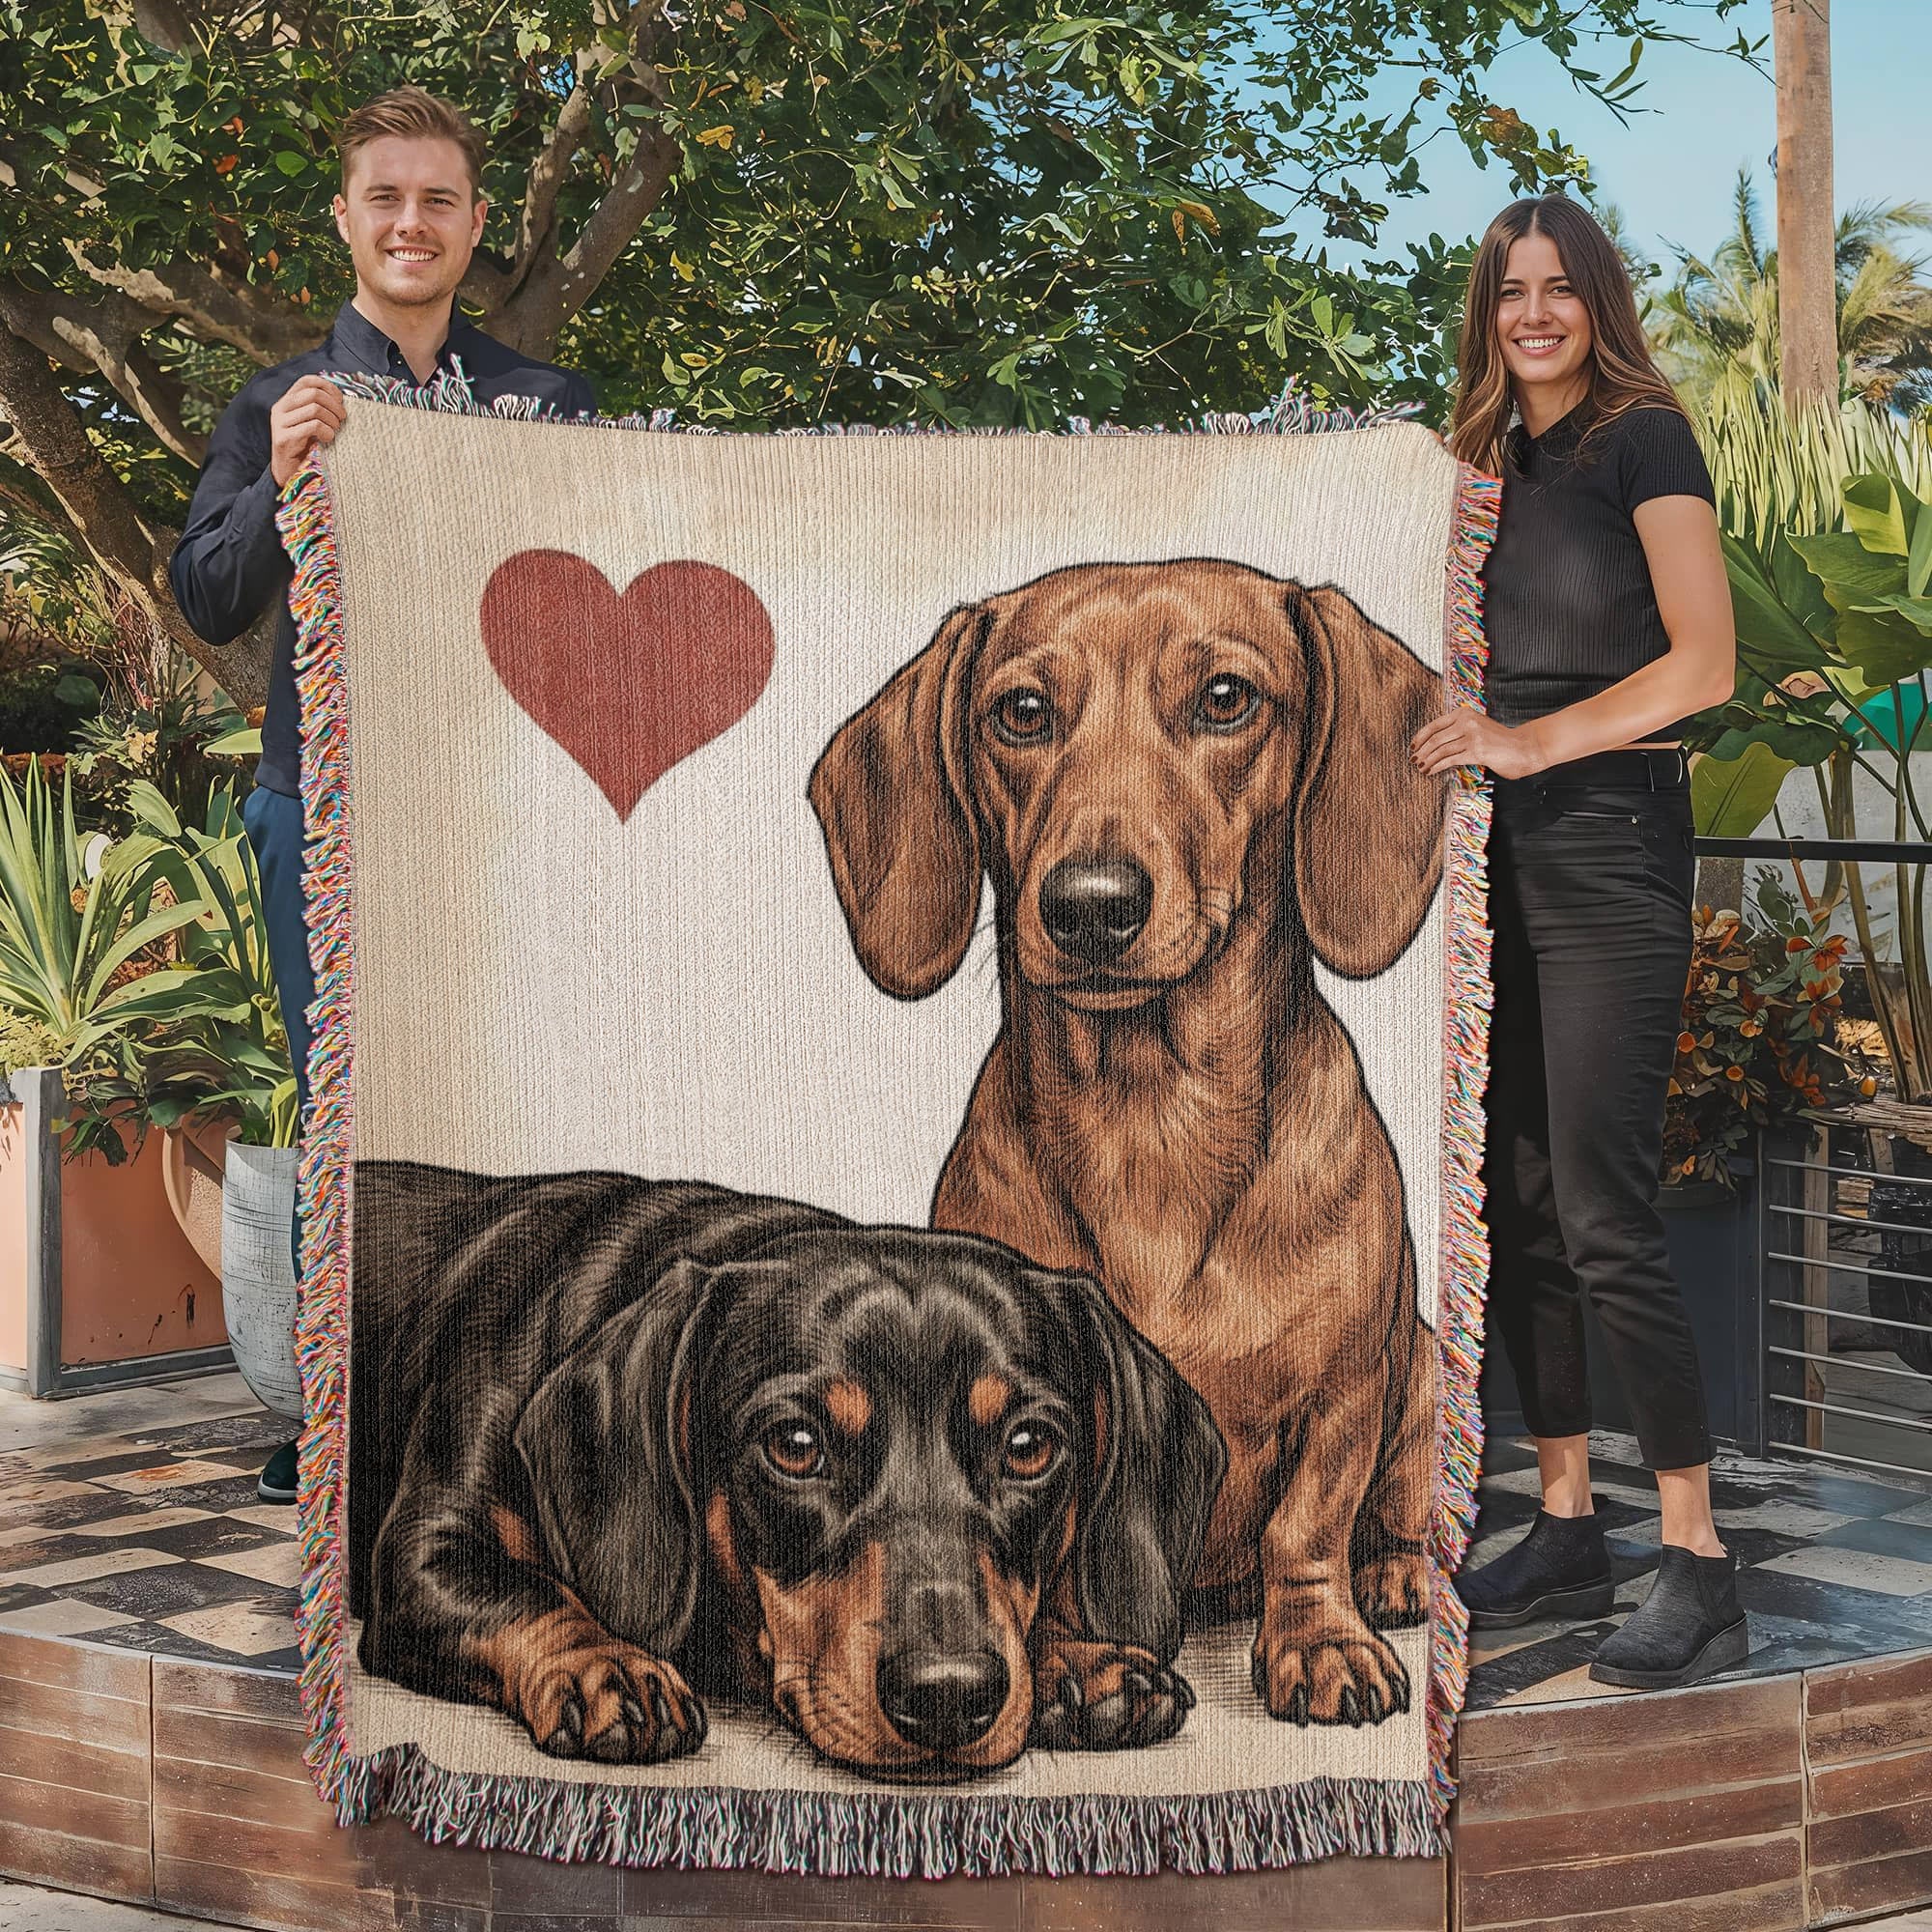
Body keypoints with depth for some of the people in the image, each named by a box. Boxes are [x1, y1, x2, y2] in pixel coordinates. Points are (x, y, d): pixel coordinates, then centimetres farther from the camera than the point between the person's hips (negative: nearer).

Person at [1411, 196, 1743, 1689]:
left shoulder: (1643, 438, -4)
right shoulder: (1490, 462, 16)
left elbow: (1705, 664, -12)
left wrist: (1531, 740, -17)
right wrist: (1456, 741, 3)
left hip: (1612, 847, -7)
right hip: (1502, 851, 7)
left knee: (1604, 1214, -11)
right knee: (1516, 1206, 8)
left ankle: (1700, 1569, -3)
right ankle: (1568, 1532, 18)